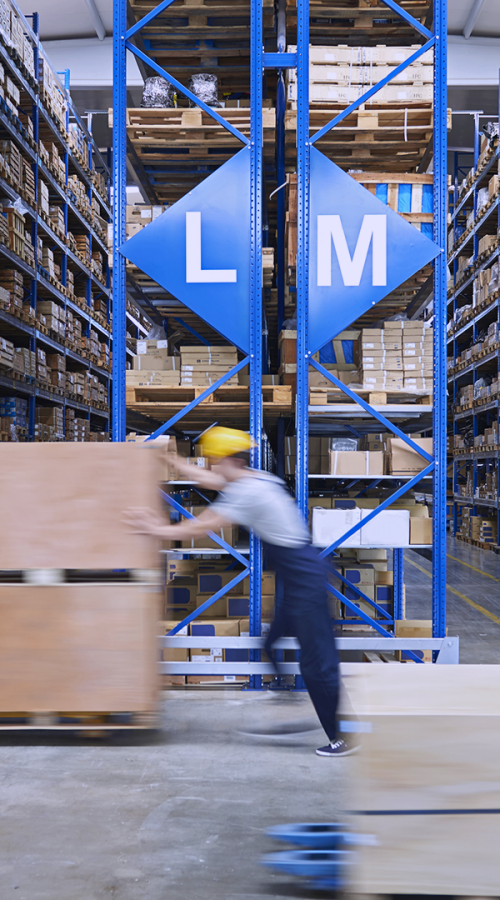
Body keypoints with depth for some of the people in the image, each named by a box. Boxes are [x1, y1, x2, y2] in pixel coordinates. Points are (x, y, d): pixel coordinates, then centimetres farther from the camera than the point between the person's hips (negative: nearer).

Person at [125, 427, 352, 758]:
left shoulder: (247, 491, -18)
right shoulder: (257, 480, 11)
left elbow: (202, 527, -13)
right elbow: (207, 479, 26)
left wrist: (159, 530, -2)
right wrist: (175, 462, 33)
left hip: (303, 576, -10)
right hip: (300, 573, 10)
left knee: (317, 661, -2)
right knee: (275, 646, 17)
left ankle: (344, 738, 9)